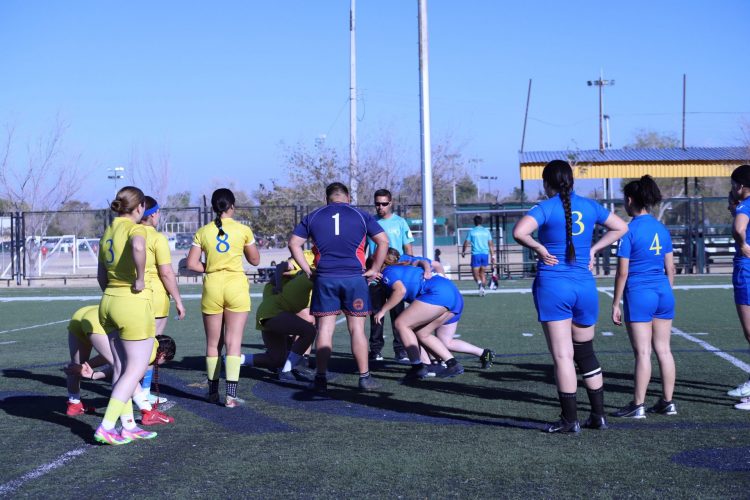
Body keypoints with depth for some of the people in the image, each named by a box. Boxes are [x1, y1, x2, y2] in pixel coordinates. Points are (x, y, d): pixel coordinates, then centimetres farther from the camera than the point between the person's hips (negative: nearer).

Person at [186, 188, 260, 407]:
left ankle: (213, 391, 22)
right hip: (236, 286, -2)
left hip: (212, 287, 2)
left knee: (212, 342, 13)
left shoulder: (203, 232, 1)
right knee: (234, 342, -1)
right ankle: (231, 395, -7)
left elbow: (191, 264, -3)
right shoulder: (243, 230, -3)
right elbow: (255, 260, 7)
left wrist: (210, 268, 11)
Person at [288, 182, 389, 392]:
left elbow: (294, 243, 7)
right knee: (357, 328, 4)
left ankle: (320, 378, 5)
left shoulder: (313, 217, 10)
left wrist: (307, 270, 8)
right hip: (354, 277, -1)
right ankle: (364, 377, 7)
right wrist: (374, 269, 6)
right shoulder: (361, 215, 6)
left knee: (325, 328, 5)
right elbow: (383, 241, 1)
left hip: (324, 278, 1)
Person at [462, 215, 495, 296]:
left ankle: (479, 283, -29)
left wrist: (463, 252, 22)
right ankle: (482, 289, 12)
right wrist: (492, 256, 11)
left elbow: (466, 243, 4)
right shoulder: (486, 231, 7)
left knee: (475, 273, 0)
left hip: (476, 254, -3)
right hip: (485, 254, 3)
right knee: (482, 272, 16)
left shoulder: (472, 231, 0)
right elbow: (490, 245, 7)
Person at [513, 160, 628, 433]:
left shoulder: (545, 208, -7)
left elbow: (519, 232, -23)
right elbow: (620, 227, 18)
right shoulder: (589, 206, 7)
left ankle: (570, 420, 1)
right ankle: (598, 415, 19)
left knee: (562, 355, -1)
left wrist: (540, 248, -8)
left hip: (553, 285, -4)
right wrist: (593, 249, 14)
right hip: (585, 286, 5)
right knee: (586, 352, 16)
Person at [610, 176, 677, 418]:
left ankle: (637, 405, 1)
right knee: (663, 350, 10)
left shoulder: (629, 230, -10)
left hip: (638, 294, -6)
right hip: (663, 293, 6)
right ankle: (667, 402, 15)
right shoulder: (662, 229, 9)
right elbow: (670, 268, 13)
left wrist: (616, 304, -4)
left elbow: (622, 272, -10)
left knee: (642, 352, -4)